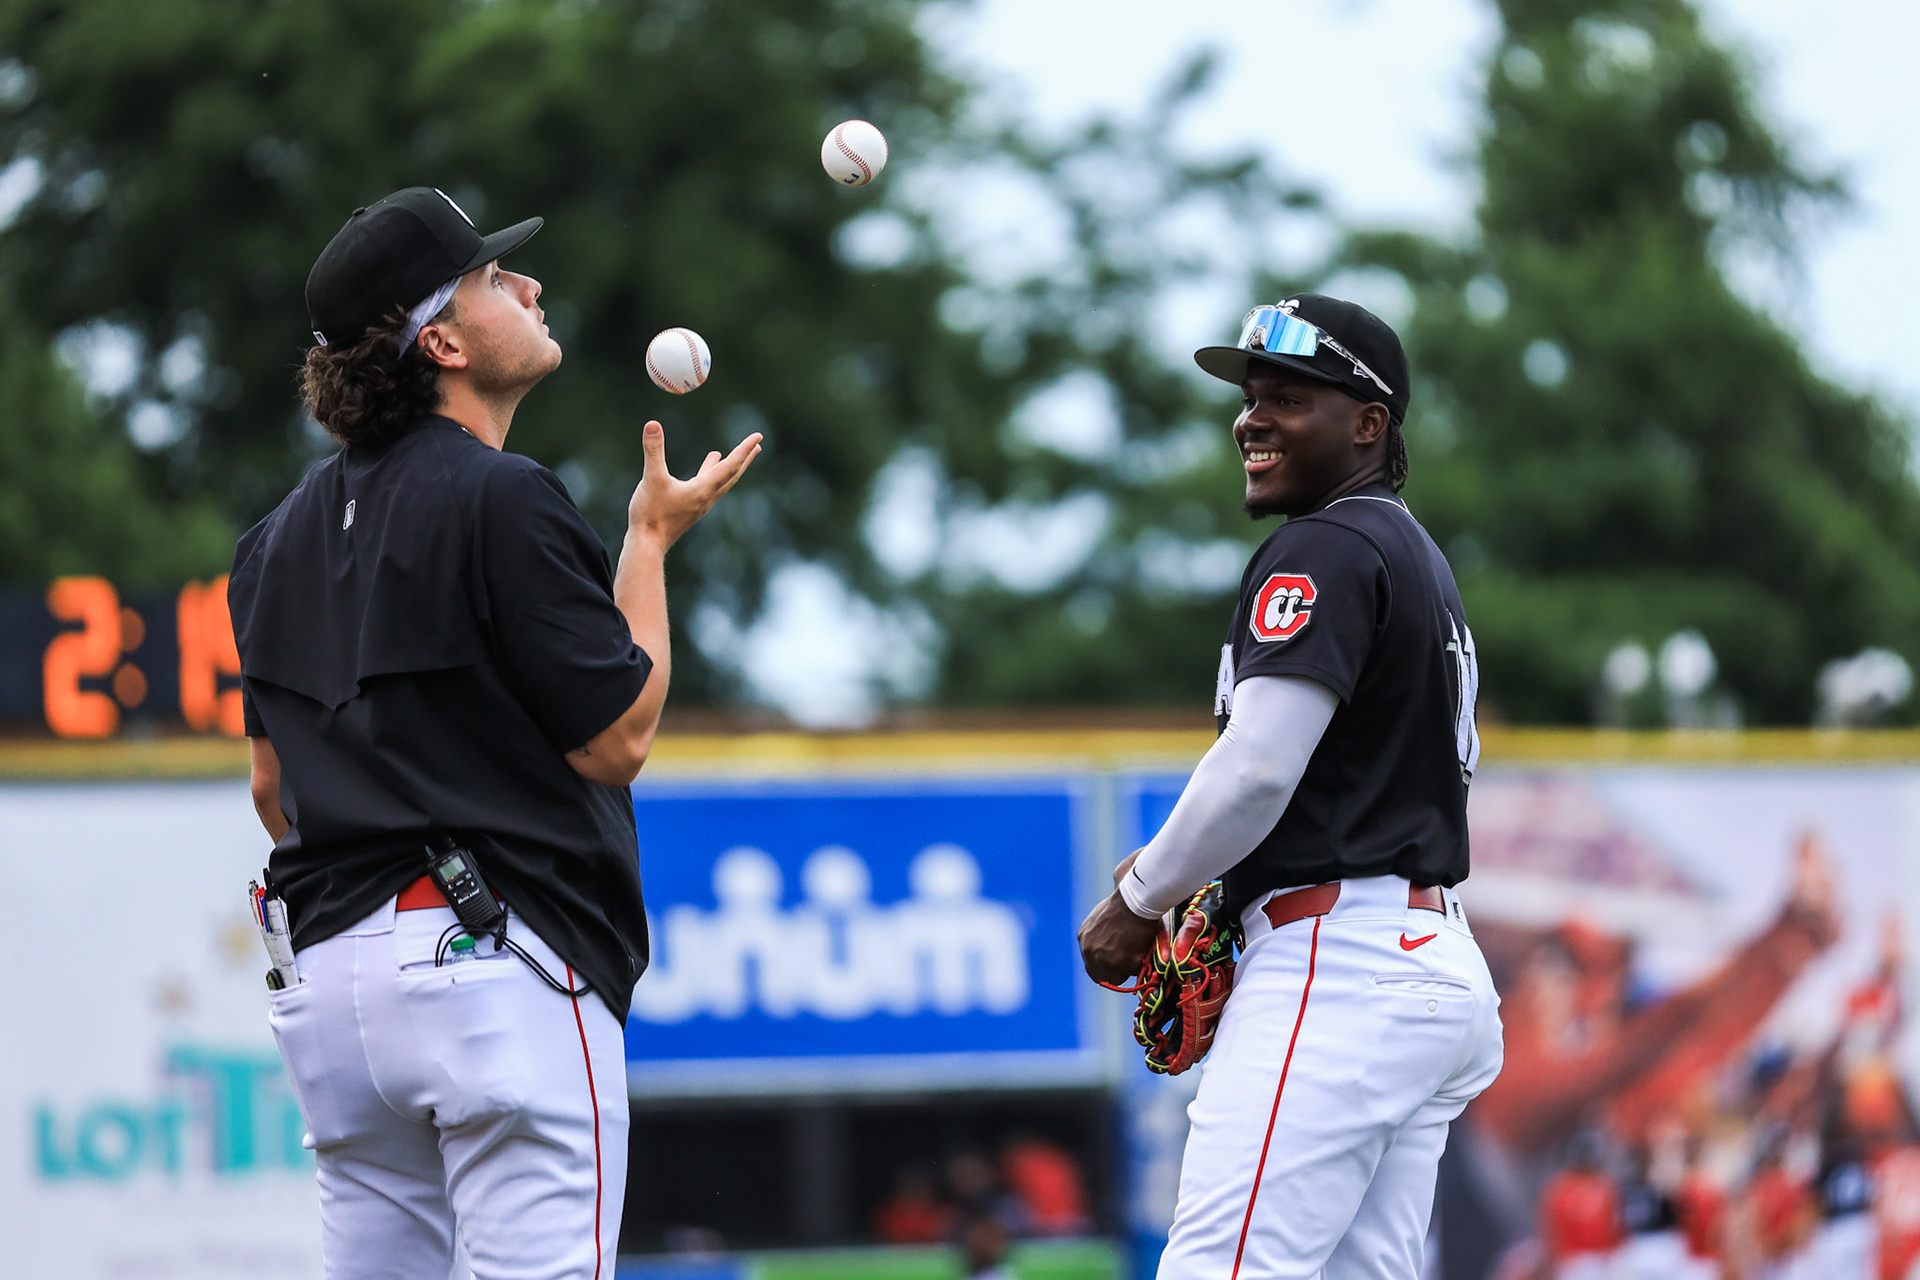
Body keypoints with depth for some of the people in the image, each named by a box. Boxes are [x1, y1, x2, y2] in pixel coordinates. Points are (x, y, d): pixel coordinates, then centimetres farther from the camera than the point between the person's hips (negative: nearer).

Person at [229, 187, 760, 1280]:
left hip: (326, 970, 8)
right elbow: (617, 737, -8)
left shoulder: (285, 533, 16)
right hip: (500, 963, -8)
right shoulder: (501, 502, -10)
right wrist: (653, 538, 4)